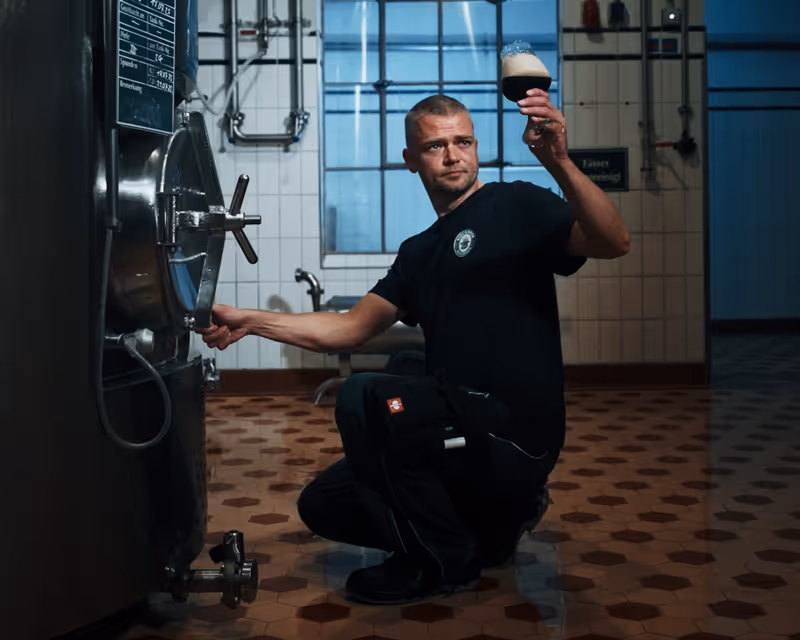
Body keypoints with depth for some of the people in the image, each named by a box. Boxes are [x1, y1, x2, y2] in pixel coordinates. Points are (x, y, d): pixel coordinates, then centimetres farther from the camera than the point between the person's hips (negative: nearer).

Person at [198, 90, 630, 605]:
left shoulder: (515, 206, -4)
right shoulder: (421, 252, 19)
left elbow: (613, 243, -20)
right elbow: (352, 328, 15)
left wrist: (559, 162, -35)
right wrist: (250, 322, 7)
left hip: (517, 432, -8)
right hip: (463, 431, 8)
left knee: (364, 399, -29)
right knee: (323, 505, 11)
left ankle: (443, 562, -7)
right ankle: (490, 524, 14)